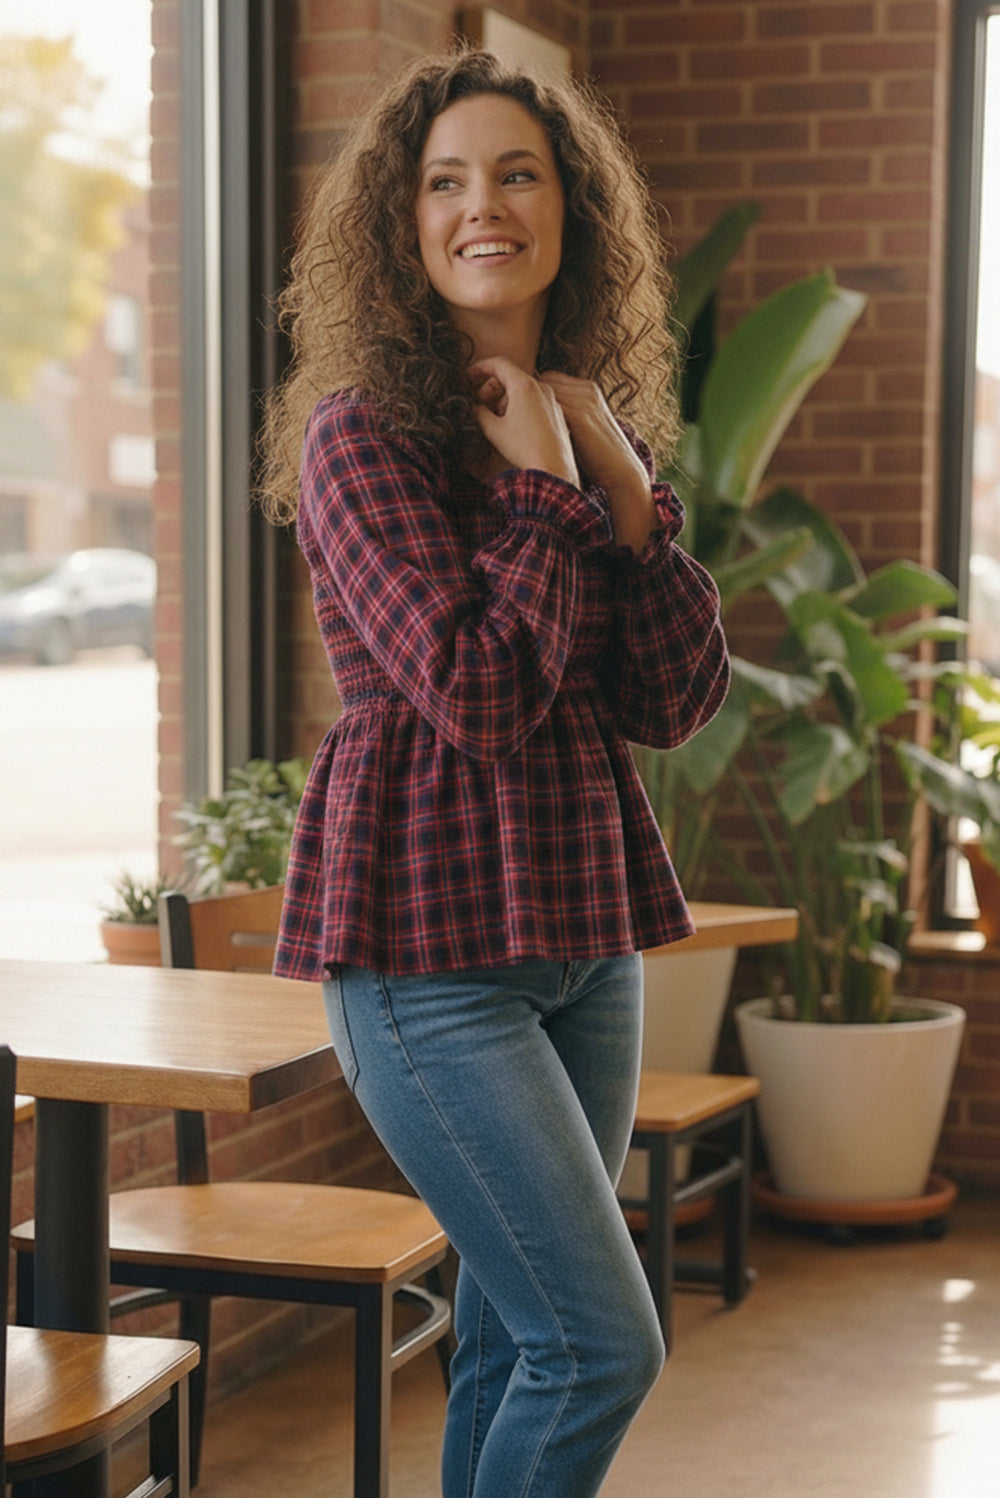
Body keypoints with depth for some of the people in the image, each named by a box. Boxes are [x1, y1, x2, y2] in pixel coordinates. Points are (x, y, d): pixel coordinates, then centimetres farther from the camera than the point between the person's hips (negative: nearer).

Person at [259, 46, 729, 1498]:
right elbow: (479, 694, -19)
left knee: (514, 1339, 11)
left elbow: (678, 702, 3)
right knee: (605, 1342, -10)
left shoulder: (585, 431, 11)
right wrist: (545, 493, -11)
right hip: (429, 943, -7)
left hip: (583, 928, 7)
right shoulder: (362, 433, -9)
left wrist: (625, 488, -5)